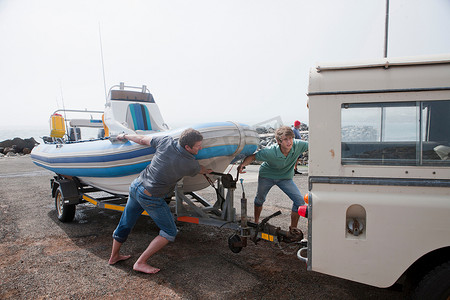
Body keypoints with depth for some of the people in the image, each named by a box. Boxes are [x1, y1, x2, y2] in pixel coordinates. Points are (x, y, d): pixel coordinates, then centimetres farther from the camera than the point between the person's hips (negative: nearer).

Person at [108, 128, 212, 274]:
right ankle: (140, 263, 12)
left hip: (136, 186, 7)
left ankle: (114, 256, 47)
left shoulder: (166, 142, -10)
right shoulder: (191, 165, -18)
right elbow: (202, 170, 6)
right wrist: (210, 170, 30)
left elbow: (142, 139, 3)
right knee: (170, 232, 9)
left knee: (125, 224, 25)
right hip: (151, 198, -7)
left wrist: (125, 136, 22)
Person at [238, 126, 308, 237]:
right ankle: (256, 222, 47)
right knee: (260, 199, 17)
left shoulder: (297, 145, -28)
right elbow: (253, 156, -25)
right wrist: (243, 164, -44)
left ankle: (293, 228, 11)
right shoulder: (270, 152, -35)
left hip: (285, 178, 2)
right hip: (266, 175, -2)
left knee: (300, 201, -11)